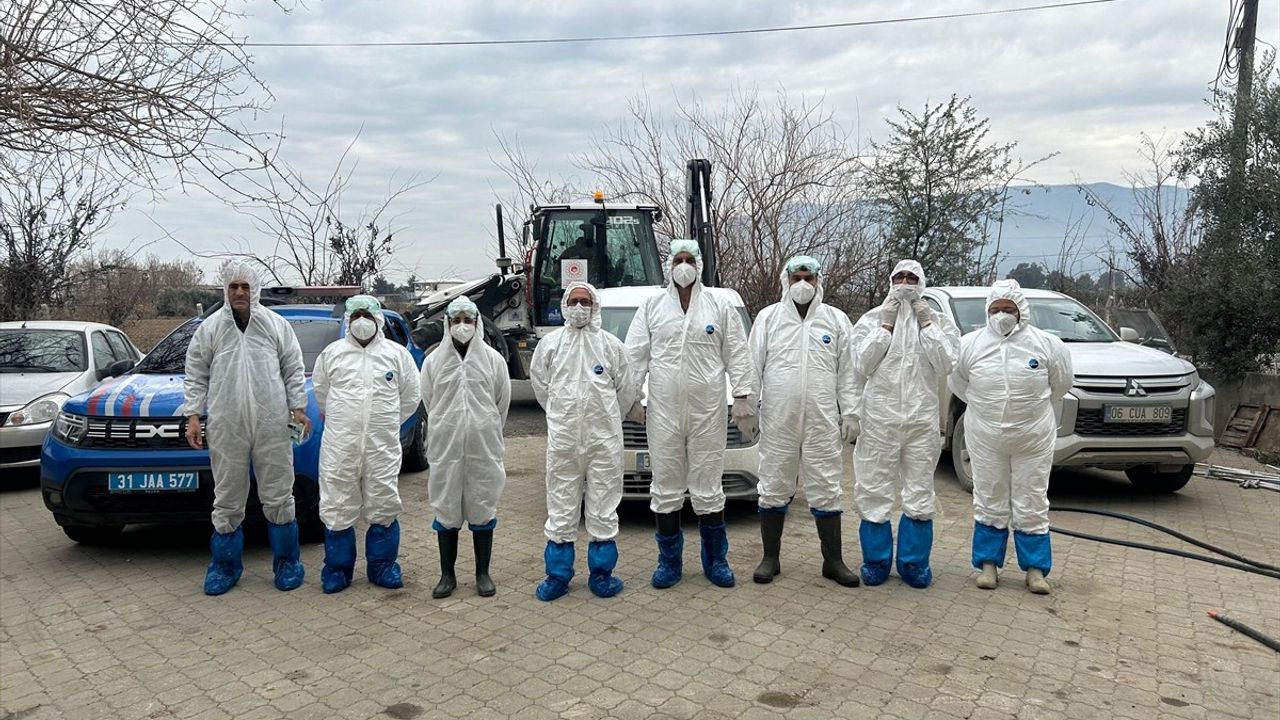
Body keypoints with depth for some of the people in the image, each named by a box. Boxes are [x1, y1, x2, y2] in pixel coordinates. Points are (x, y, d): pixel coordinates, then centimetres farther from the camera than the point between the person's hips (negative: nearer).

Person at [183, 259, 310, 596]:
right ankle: (225, 566, 21)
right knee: (227, 500, 8)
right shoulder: (209, 328, 7)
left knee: (278, 496, 5)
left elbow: (293, 370, 8)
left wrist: (298, 407, 2)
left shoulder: (276, 325, 6)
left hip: (272, 426, 0)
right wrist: (193, 416, 2)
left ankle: (286, 562, 18)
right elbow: (195, 376, 9)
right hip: (226, 428, 1)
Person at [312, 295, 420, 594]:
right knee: (337, 508, 4)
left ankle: (382, 566, 19)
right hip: (340, 445, 0)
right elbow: (320, 392, 14)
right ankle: (337, 568, 18)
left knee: (384, 507, 5)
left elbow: (410, 396, 10)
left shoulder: (397, 353, 4)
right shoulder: (332, 353, 6)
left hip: (383, 446, 0)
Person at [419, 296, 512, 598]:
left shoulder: (493, 359, 1)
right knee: (446, 508, 7)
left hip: (483, 447, -1)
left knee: (482, 508, 6)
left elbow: (502, 402, 7)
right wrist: (447, 429, 12)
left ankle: (483, 573, 18)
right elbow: (429, 401, 9)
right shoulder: (434, 360, 2)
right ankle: (447, 574, 18)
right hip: (445, 447, 1)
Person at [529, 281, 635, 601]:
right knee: (561, 507, 6)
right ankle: (557, 575, 16)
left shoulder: (611, 344, 3)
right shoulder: (550, 344, 6)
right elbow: (541, 385, 13)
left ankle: (601, 573, 16)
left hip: (604, 438, 0)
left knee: (603, 506, 5)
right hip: (562, 438, 1)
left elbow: (625, 388, 8)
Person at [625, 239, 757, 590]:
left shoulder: (720, 308, 7)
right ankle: (669, 561, 17)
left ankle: (716, 560, 19)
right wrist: (632, 396, 1)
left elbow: (737, 355, 5)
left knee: (708, 487, 5)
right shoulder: (651, 307, 8)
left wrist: (743, 396, -1)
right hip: (664, 410, 1)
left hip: (707, 410, -1)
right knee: (666, 486, 5)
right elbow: (635, 354, 6)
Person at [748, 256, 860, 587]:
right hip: (777, 419, 0)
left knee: (826, 489, 6)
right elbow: (754, 364, 5)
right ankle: (770, 558, 19)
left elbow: (847, 370, 7)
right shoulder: (768, 317, 6)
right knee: (774, 487, 7)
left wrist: (849, 413, 2)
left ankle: (833, 561, 17)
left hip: (822, 420, 1)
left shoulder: (837, 320, 8)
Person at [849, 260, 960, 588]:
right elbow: (863, 364, -5)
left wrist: (927, 325, -7)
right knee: (874, 490, 3)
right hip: (879, 417, -1)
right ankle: (876, 560, 17)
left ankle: (914, 561, 19)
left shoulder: (939, 322, 8)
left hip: (922, 419, 1)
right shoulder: (871, 319, 6)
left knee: (920, 491, 6)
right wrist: (886, 325, -7)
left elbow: (946, 365, -5)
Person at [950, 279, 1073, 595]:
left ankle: (1035, 568, 19)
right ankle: (988, 563, 21)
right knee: (989, 503, 9)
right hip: (985, 438, 1)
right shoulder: (969, 344, -3)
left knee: (1032, 504, 7)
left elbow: (1061, 384, 9)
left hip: (1034, 438, -1)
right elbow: (959, 384, 10)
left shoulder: (1047, 344, -5)